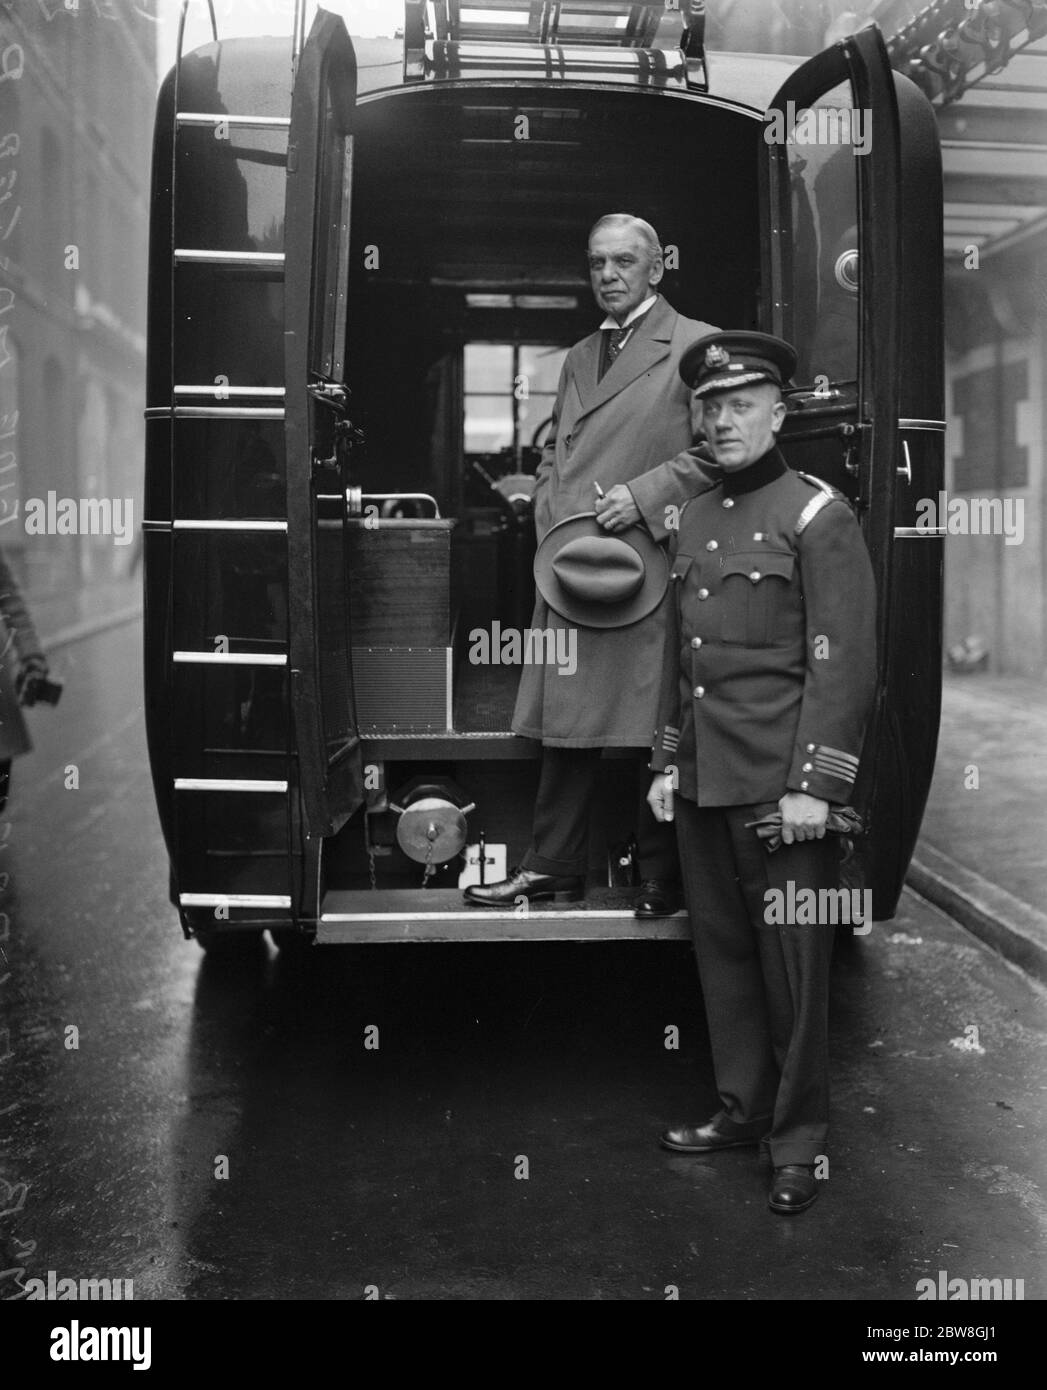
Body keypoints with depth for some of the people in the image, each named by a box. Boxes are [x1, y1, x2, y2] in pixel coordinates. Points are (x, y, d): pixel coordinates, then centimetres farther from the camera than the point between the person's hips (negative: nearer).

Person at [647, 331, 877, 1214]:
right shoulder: (694, 520, 13)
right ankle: (743, 1108, 30)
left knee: (792, 965, 2)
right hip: (702, 782, 7)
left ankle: (799, 1139, 16)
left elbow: (845, 662, -12)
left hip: (779, 784, -6)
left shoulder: (818, 516, -7)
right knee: (722, 952, 14)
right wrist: (667, 762, 15)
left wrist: (816, 785, -16)